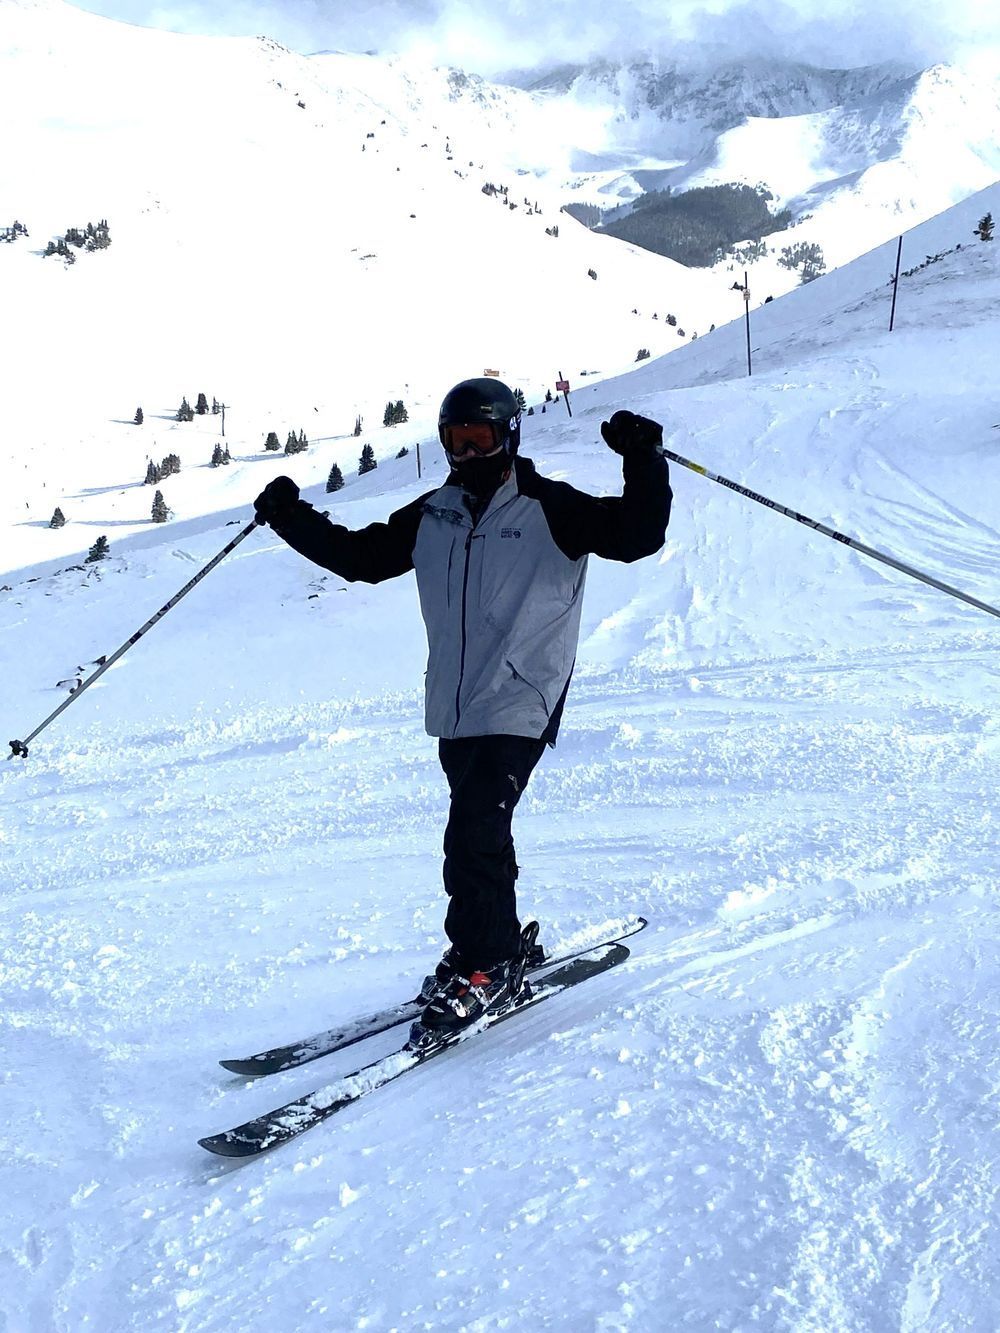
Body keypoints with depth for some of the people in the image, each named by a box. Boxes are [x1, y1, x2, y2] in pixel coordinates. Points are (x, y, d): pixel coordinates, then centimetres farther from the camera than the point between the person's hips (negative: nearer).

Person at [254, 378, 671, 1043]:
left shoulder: (551, 509, -4)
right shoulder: (432, 517, 11)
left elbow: (635, 536, -12)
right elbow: (361, 556, 18)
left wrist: (644, 463, -24)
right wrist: (292, 518, 12)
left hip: (520, 706, -6)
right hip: (455, 709, 6)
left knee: (474, 836, -15)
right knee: (477, 835, 13)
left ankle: (483, 968, -3)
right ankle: (504, 946, 30)